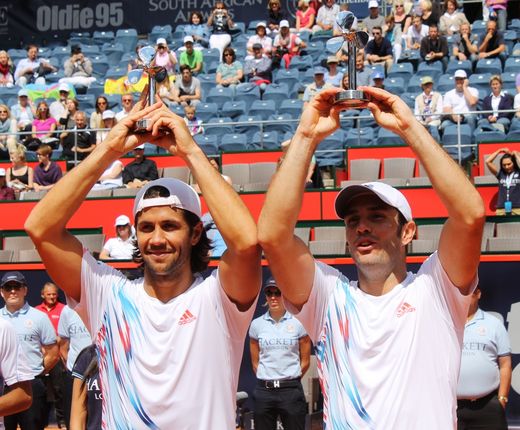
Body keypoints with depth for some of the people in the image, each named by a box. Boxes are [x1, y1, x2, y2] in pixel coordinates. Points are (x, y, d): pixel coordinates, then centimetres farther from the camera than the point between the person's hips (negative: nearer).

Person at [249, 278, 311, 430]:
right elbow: (255, 361, 12)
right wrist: (267, 381, 10)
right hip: (264, 390, 2)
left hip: (291, 390, -2)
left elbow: (305, 360, 6)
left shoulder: (298, 323, 0)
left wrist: (291, 379, 8)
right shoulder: (256, 324, 5)